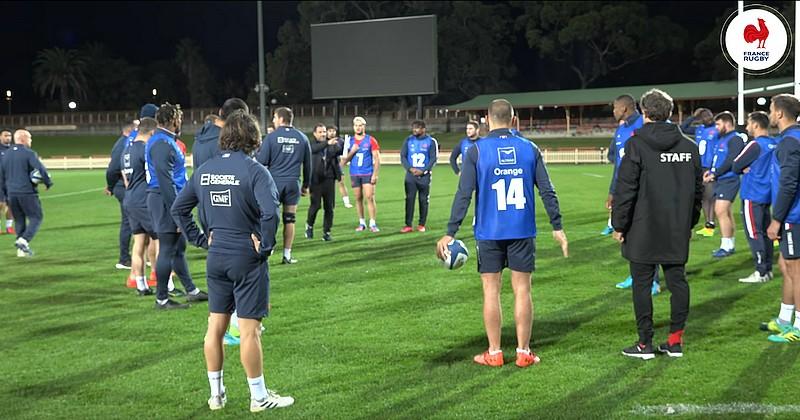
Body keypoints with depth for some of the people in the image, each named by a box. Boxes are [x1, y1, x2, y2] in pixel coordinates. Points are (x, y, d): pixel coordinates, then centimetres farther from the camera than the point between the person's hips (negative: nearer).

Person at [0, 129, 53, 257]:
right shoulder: (29, 153, -9)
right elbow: (41, 169, -19)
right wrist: (48, 183, -1)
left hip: (11, 193, 7)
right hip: (27, 192, -7)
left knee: (19, 220, 15)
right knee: (36, 217, 3)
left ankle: (22, 249, 14)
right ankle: (24, 240, -15)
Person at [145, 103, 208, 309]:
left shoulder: (166, 141, 16)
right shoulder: (162, 144, -17)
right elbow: (165, 180, -22)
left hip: (170, 201, 11)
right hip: (165, 200, -11)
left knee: (179, 247, 16)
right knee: (168, 250, -4)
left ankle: (191, 290, 26)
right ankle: (162, 299, 3)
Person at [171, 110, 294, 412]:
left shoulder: (204, 170, 5)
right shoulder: (254, 170, -14)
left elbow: (178, 208, 10)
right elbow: (270, 211, -27)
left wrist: (199, 238, 10)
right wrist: (266, 246, -14)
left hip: (216, 257, 6)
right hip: (247, 258, -5)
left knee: (216, 326, 14)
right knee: (249, 330, 2)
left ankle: (216, 394, 24)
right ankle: (259, 397, 12)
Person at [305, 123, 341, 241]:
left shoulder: (332, 144, 9)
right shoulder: (312, 145, 0)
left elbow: (340, 151, -6)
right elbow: (315, 149, -21)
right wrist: (327, 143, -35)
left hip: (329, 179, 3)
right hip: (316, 179, -3)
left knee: (329, 207, 3)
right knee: (316, 205, -5)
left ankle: (326, 232, 13)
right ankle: (309, 225, 22)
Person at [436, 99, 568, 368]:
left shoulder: (476, 151, -5)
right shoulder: (529, 149, 1)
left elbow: (463, 195, -8)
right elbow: (547, 191, 2)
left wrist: (450, 233, -4)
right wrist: (557, 227, 10)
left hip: (489, 232, -1)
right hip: (523, 231, 2)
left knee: (491, 291, 7)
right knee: (522, 290, 8)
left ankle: (494, 353, 11)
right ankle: (523, 352, 11)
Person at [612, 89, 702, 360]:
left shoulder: (637, 145, -10)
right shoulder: (689, 147, 8)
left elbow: (625, 188, -11)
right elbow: (698, 189, 14)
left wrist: (619, 224, -4)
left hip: (643, 231, -5)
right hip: (678, 232, 5)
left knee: (642, 285, 2)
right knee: (677, 281, 11)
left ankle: (645, 343, 6)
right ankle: (676, 340, 15)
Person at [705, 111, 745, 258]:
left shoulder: (735, 139, -12)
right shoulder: (722, 139, 17)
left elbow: (731, 161, -20)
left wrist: (714, 174, -17)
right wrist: (710, 171, 6)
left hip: (729, 180, -10)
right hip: (720, 180, 10)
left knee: (721, 212, -15)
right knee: (725, 212, 14)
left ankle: (727, 246, -12)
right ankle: (729, 244, 22)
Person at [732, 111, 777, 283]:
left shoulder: (755, 145, -15)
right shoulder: (775, 145, 8)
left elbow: (735, 167, -12)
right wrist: (751, 169, 6)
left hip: (753, 195, -8)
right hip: (767, 194, 8)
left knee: (754, 233, -4)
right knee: (765, 232, 13)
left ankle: (761, 272, -5)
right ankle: (768, 269, 16)